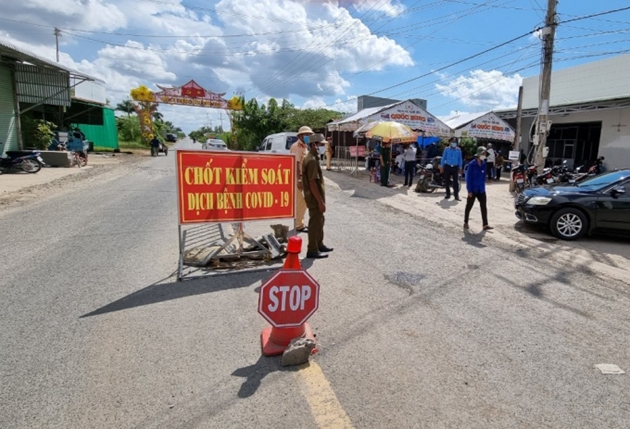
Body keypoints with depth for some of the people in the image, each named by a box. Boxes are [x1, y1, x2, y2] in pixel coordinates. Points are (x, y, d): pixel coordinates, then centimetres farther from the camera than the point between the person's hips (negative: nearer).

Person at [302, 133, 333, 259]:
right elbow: (312, 183, -25)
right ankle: (312, 250, 8)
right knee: (315, 223, -2)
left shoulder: (310, 158, 12)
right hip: (315, 198, -10)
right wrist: (320, 201, -23)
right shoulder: (312, 160, -21)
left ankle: (319, 245, 33)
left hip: (315, 197, 10)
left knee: (319, 221, 20)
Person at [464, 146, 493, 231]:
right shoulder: (472, 164, -12)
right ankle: (466, 222, 21)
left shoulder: (484, 164, 4)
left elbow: (484, 176, 14)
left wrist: (483, 186, 11)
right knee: (469, 206, 7)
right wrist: (469, 190, -15)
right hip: (473, 189, -5)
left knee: (484, 207, 2)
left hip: (481, 190, 5)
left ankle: (485, 225, 6)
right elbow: (468, 178, -13)